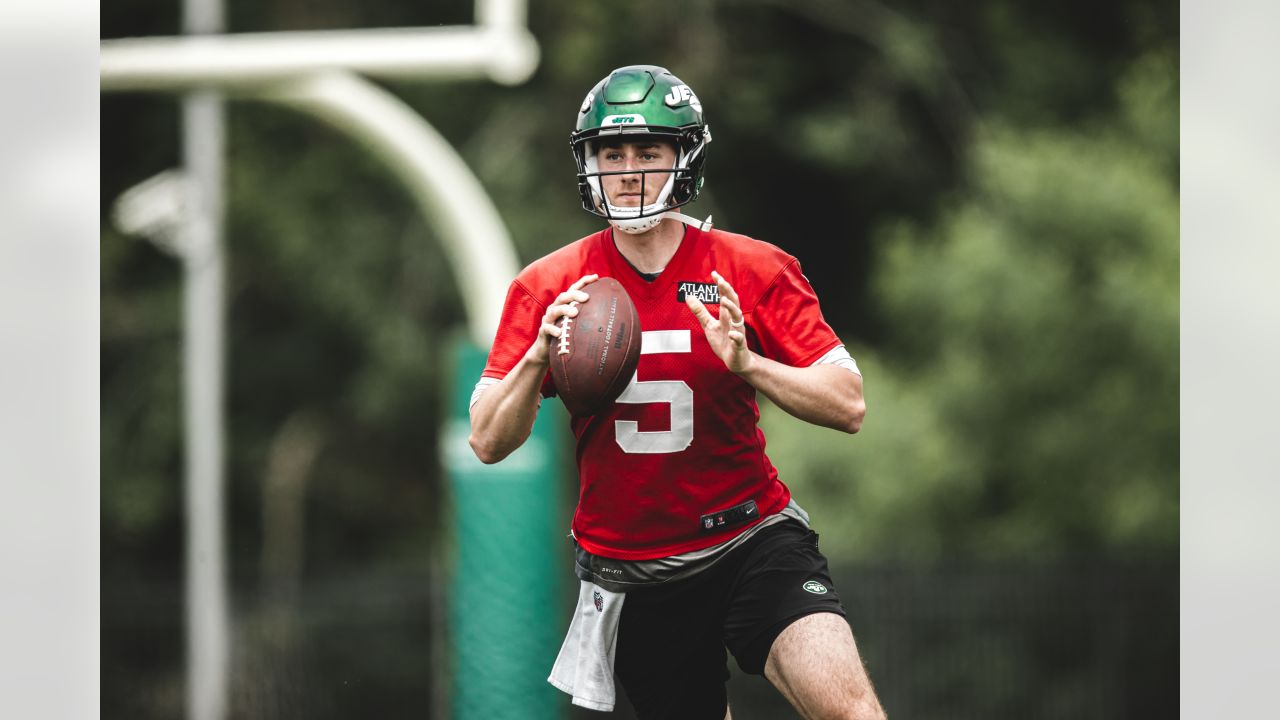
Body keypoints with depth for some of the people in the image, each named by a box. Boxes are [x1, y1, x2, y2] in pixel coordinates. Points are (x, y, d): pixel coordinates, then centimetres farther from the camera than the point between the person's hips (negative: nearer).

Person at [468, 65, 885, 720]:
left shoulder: (755, 271, -3)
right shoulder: (548, 287, 1)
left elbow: (848, 407, -7)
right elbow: (488, 443, -1)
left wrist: (745, 363, -23)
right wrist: (539, 356, -19)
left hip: (749, 539, -2)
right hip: (628, 566, 2)